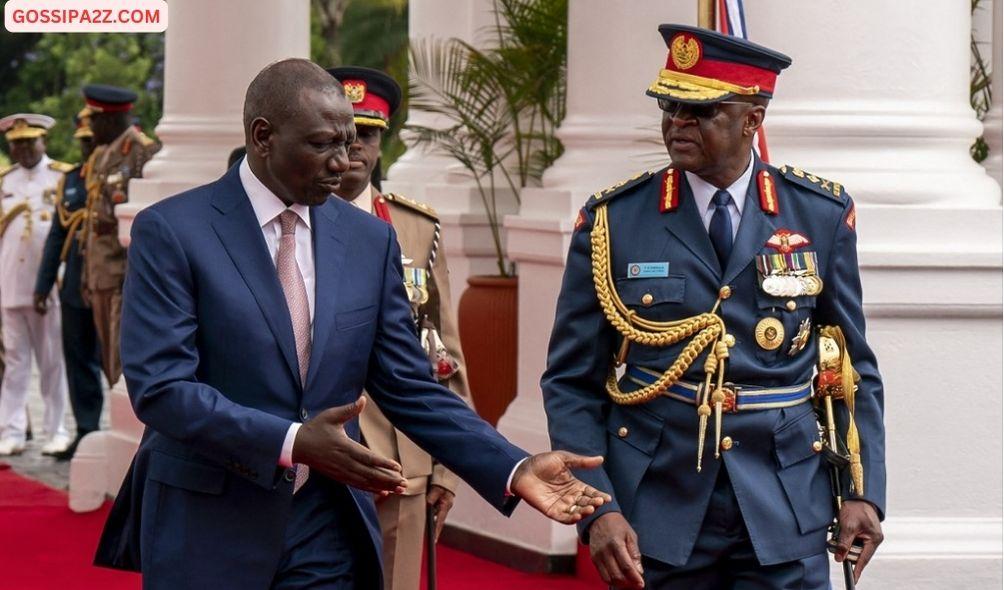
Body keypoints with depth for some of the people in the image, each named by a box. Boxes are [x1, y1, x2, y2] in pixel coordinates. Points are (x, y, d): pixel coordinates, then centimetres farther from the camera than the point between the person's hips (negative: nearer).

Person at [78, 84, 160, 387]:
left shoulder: (144, 152, -11)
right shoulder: (101, 156, 17)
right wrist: (87, 274, 20)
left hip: (129, 275, -9)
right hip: (102, 277, 9)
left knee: (126, 363, -9)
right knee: (111, 364, 12)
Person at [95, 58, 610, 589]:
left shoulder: (369, 240, 6)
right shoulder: (171, 231, -8)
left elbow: (410, 388, 7)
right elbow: (159, 386, -16)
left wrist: (514, 470, -6)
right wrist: (293, 442, -26)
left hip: (325, 536, 4)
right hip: (206, 533, -3)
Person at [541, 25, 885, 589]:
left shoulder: (822, 215, 4)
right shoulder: (611, 222, 0)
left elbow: (856, 370, 10)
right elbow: (571, 383, 1)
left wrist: (865, 492, -1)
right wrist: (597, 509, -10)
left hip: (783, 517, 1)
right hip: (654, 518, 0)